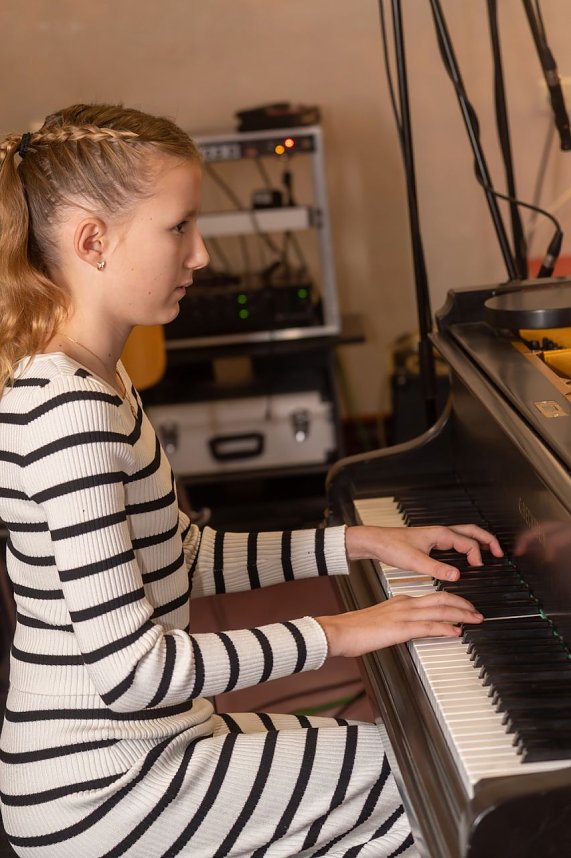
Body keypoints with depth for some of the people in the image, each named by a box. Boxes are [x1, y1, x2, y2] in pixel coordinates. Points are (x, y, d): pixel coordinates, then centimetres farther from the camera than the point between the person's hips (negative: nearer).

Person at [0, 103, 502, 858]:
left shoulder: (89, 380, 8)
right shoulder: (69, 410, -25)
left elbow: (182, 561, 12)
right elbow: (131, 669, -27)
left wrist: (359, 542, 7)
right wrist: (333, 634, -19)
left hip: (137, 739, 10)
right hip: (97, 791, -10)